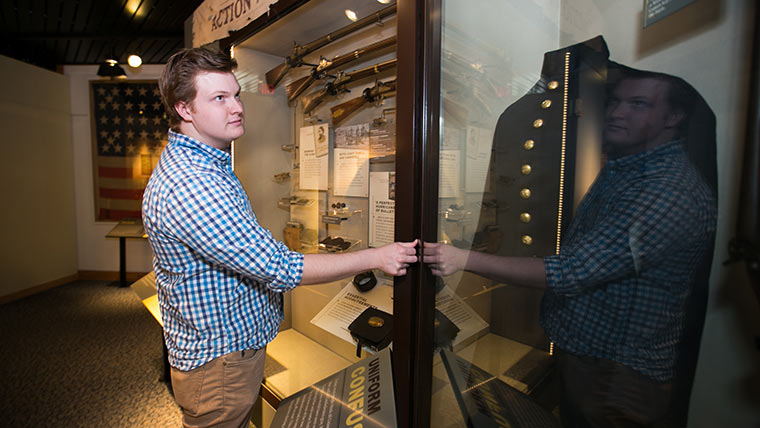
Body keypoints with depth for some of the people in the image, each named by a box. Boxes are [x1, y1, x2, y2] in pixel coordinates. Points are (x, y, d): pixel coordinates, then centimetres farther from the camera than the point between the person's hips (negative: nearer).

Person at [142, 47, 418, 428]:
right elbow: (279, 269, -31)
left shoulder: (199, 164, 6)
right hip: (218, 363, -9)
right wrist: (375, 258, -24)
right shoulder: (188, 187, -31)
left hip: (232, 342, 9)